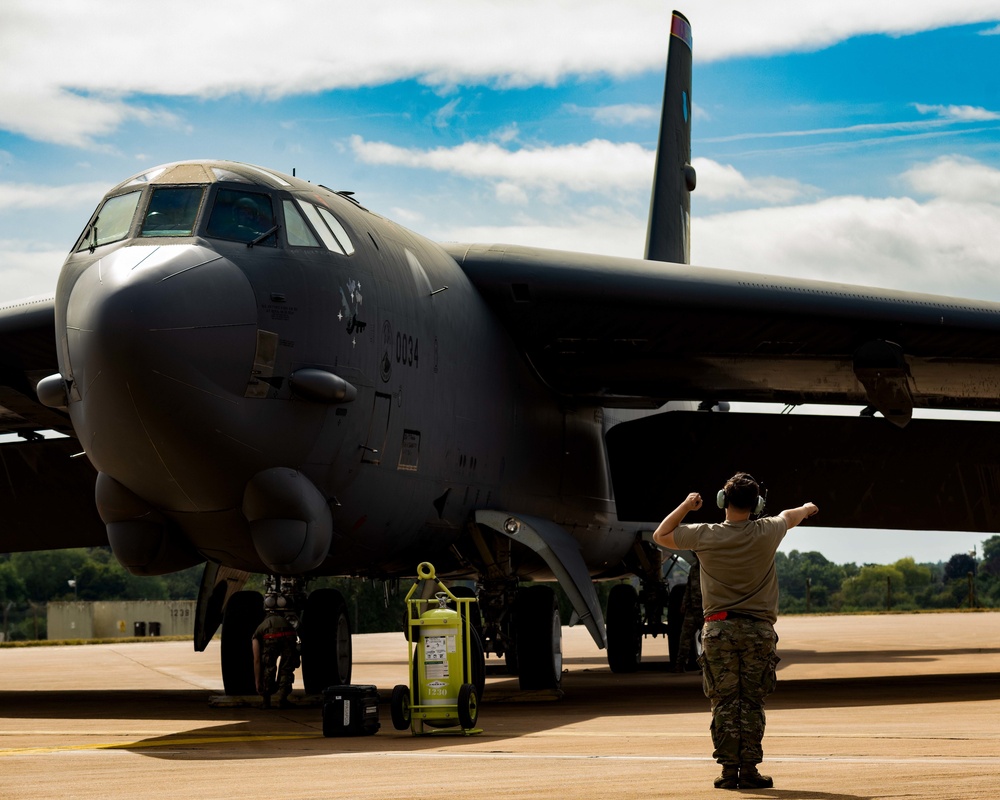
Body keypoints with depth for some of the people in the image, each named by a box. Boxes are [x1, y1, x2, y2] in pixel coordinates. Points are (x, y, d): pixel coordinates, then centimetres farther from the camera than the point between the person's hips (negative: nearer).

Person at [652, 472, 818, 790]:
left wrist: (686, 505, 21)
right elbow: (790, 516, 22)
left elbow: (660, 535, 11)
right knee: (752, 703, 4)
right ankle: (749, 770, 1)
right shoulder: (766, 533, -3)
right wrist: (807, 508, 45)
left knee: (724, 703, 4)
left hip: (719, 629, 0)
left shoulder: (705, 536, -5)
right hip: (759, 630, 0)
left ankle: (729, 770, 2)